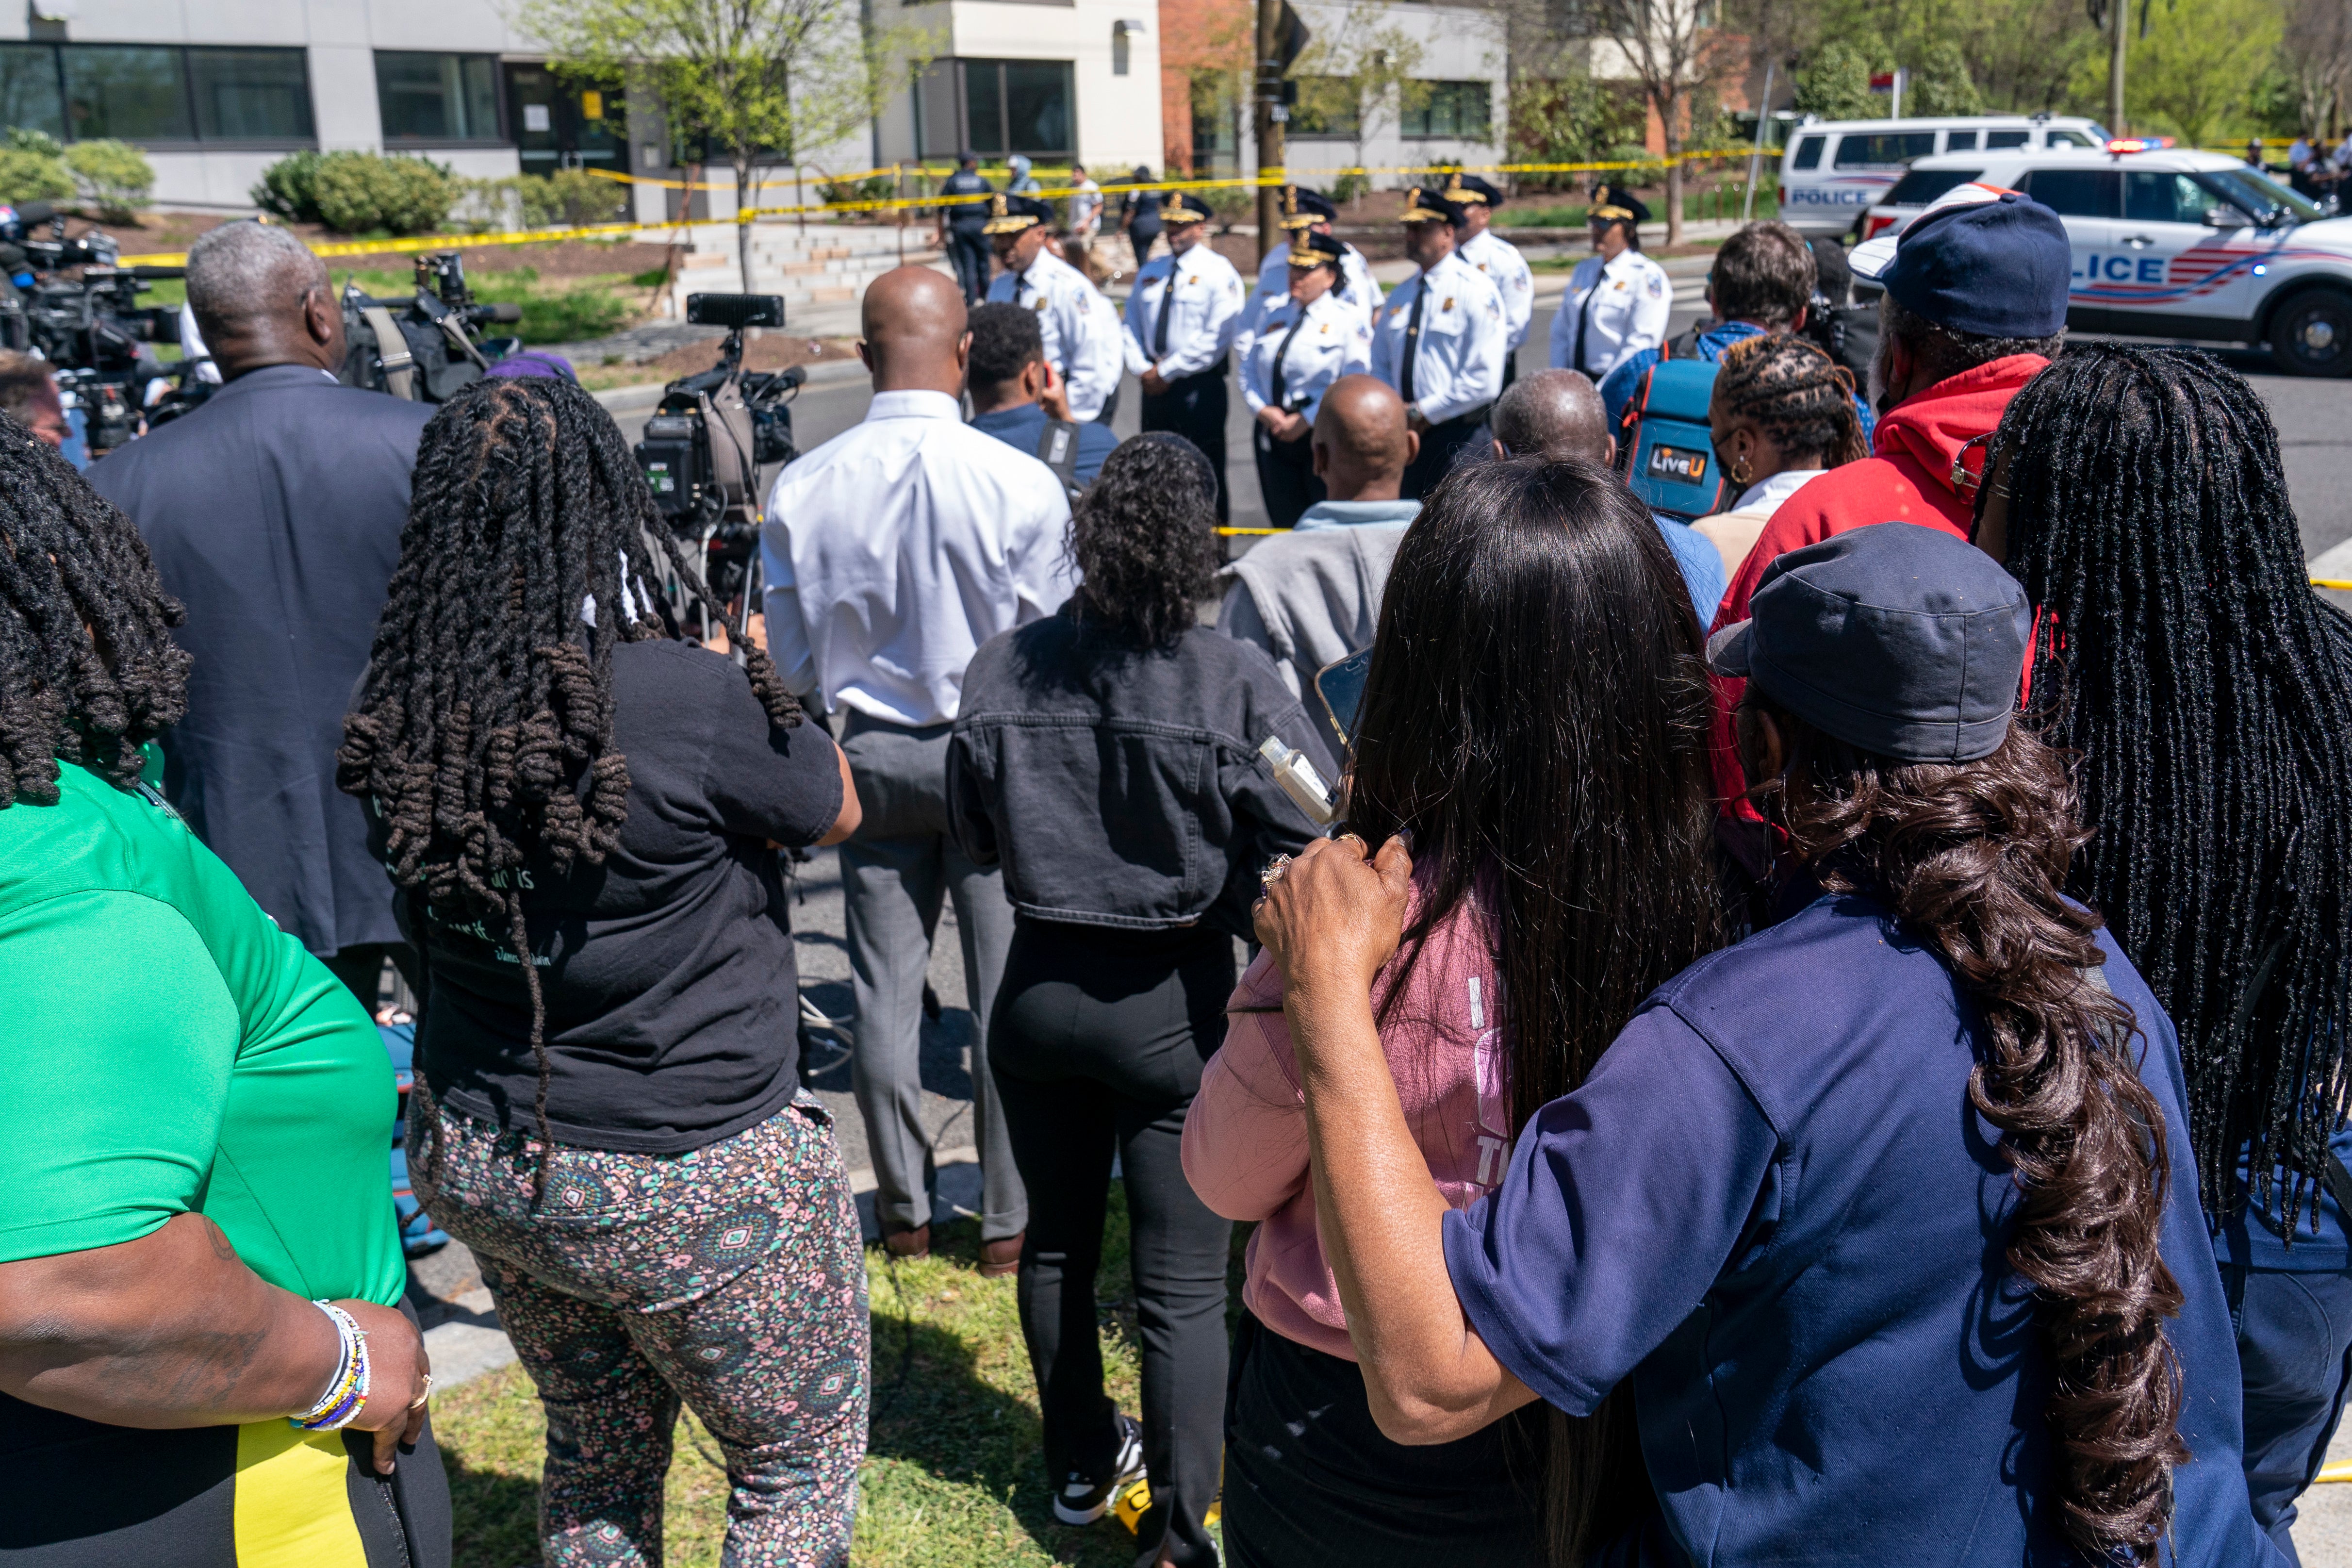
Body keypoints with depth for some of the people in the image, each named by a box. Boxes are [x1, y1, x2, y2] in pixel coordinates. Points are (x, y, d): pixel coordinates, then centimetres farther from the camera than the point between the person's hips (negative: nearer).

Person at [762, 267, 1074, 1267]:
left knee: (883, 987, 12)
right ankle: (1009, 1218, 19)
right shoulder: (1023, 485, -15)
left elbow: (792, 658, 2)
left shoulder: (802, 489, -7)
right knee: (1007, 987, 8)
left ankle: (904, 1212, 25)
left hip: (866, 753, 3)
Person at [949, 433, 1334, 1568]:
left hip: (1037, 992, 4)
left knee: (1056, 1240, 22)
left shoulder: (1001, 671, -8)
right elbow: (1313, 851, -17)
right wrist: (1239, 907, 1)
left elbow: (974, 838, 4)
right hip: (1173, 1004, -4)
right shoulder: (1236, 687, -20)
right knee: (1183, 1280, 8)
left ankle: (1081, 1466, 40)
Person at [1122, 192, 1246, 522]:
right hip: (1155, 385, 7)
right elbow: (1133, 323, 16)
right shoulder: (1151, 271, 14)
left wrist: (1168, 371, -15)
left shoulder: (1217, 271, -6)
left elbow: (1219, 336, -16)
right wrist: (1142, 368, -2)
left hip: (1199, 386, -7)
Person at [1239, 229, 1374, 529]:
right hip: (1272, 433, 5)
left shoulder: (1347, 319, -2)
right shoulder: (1272, 318, 16)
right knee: (1285, 523, 9)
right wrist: (1262, 410, -7)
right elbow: (1248, 370, 13)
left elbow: (1353, 383, -12)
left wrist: (1306, 420, -16)